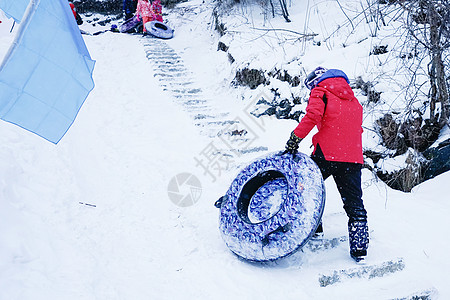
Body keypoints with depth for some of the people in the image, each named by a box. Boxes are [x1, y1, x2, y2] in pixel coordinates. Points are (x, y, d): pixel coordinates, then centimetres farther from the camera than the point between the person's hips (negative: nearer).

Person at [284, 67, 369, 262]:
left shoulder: (321, 92, 3)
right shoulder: (353, 100, 24)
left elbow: (313, 115, -16)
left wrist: (296, 137, -15)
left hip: (326, 153, -5)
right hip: (353, 157, 6)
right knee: (354, 204, 9)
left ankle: (313, 231, 20)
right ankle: (360, 249, 8)